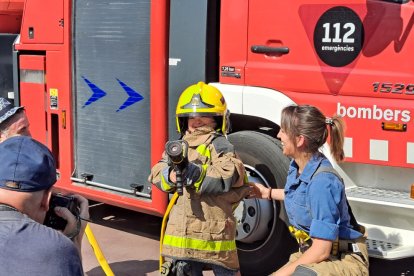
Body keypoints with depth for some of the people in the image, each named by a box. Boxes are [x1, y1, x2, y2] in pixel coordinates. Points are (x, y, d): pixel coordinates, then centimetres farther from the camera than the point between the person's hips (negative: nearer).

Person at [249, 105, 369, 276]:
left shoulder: (322, 181, -27)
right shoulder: (297, 167, -2)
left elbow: (321, 251, -24)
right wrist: (268, 193, 28)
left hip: (345, 260, -9)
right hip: (311, 255, 9)